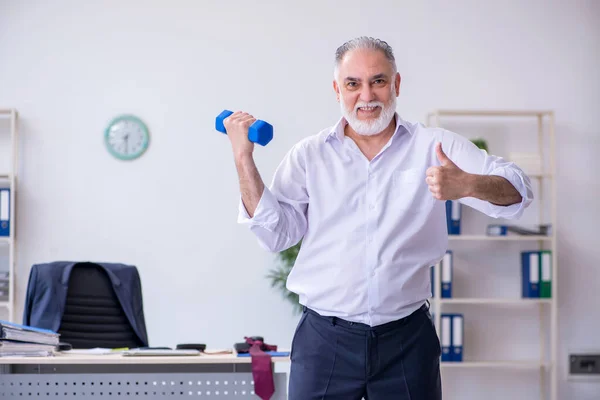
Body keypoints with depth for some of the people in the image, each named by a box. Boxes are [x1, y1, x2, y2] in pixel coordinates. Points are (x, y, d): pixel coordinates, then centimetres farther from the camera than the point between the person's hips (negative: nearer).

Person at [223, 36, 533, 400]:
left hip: (407, 339, 0)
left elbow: (517, 191, -6)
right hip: (325, 339, 1)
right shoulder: (309, 155, 6)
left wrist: (468, 185, -28)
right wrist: (243, 159, -8)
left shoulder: (435, 147, 1)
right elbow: (276, 233, 1)